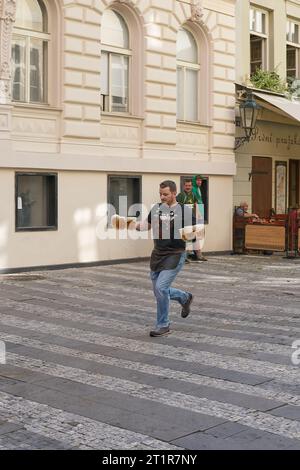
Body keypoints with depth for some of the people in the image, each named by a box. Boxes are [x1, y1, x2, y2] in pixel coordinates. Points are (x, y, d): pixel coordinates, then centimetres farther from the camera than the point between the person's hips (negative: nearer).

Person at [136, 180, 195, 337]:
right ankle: (185, 298, 42)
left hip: (175, 255, -6)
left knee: (161, 288, -17)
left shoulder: (184, 211, -8)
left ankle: (163, 325, 1)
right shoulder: (156, 208, 6)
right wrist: (136, 225, 2)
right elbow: (148, 224, 21)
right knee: (159, 290, 12)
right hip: (157, 254, 6)